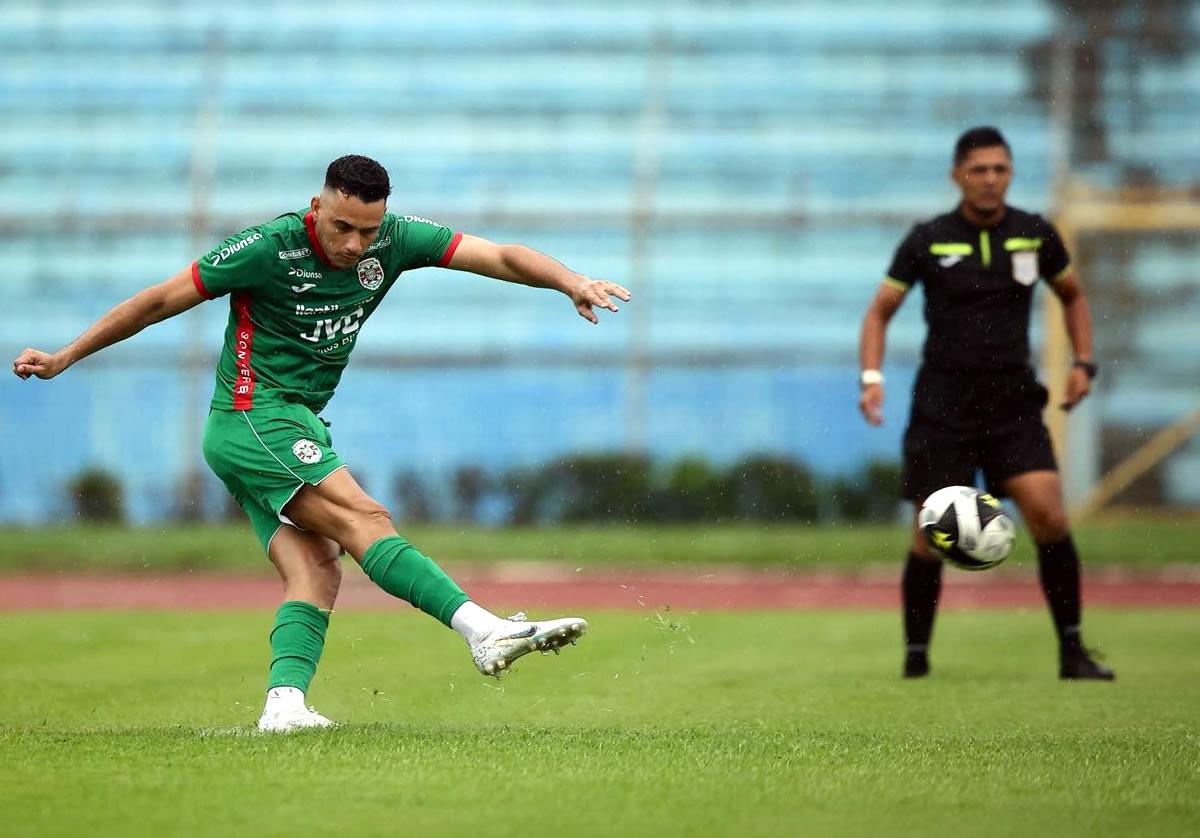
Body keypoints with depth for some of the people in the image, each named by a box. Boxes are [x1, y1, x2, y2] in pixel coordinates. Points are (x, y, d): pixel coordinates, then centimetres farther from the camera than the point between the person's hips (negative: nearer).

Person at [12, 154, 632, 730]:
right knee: (364, 521, -21)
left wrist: (571, 282, -24)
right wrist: (64, 358, -3)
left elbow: (499, 257, -6)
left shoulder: (393, 240, -1)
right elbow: (161, 300, -8)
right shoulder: (270, 248, -16)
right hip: (253, 416, -8)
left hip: (298, 424, 8)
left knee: (316, 572, -11)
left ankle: (283, 701, -24)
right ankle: (483, 631, -32)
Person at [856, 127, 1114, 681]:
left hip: (1013, 403, 1)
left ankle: (1071, 651, -6)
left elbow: (1072, 295, 20)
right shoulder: (927, 241, -3)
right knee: (932, 537, -1)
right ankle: (915, 655, 17)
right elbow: (880, 310, 4)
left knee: (1049, 515, -15)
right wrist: (872, 376, -11)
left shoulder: (1035, 235, 3)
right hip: (942, 405, -1)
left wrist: (1083, 362, 7)